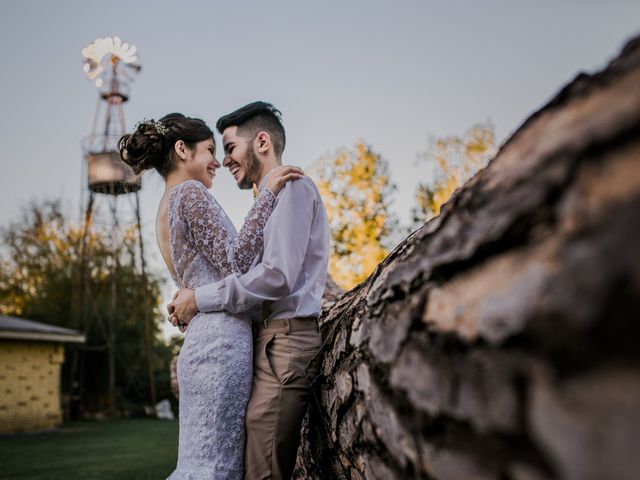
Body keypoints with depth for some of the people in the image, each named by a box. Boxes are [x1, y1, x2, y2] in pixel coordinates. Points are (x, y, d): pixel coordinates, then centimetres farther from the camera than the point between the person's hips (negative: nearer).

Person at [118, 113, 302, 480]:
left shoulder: (165, 208, 24)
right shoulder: (190, 192, -5)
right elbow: (235, 263, -13)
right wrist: (268, 194, -9)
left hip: (201, 337, 10)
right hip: (223, 337, -10)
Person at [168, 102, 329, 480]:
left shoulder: (291, 186, -5)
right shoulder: (273, 198, 24)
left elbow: (278, 275, -18)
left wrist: (201, 299, -10)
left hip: (286, 342, -10)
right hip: (272, 340, 10)